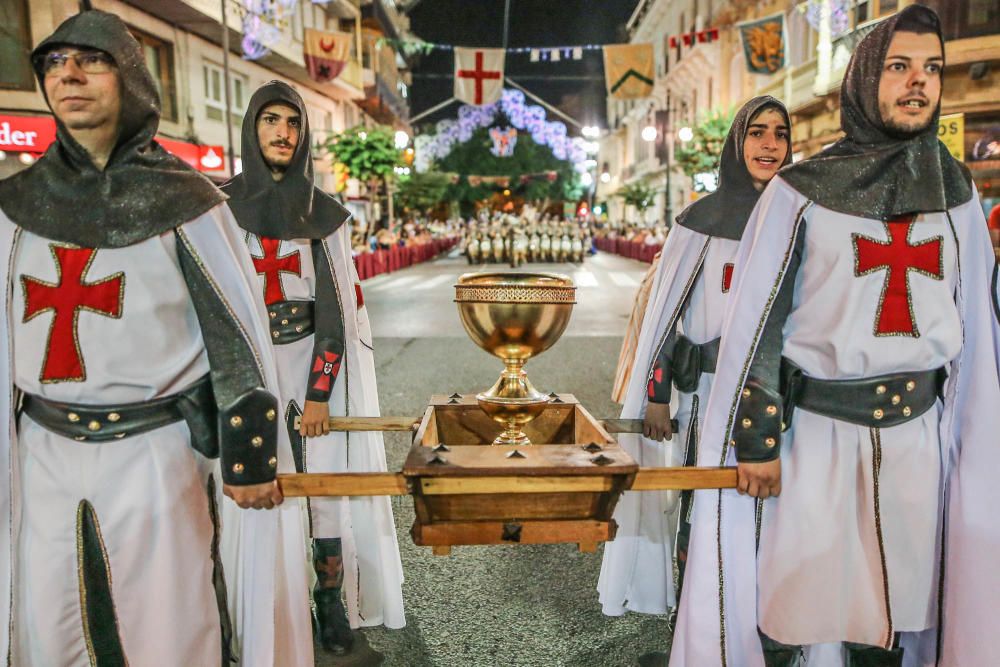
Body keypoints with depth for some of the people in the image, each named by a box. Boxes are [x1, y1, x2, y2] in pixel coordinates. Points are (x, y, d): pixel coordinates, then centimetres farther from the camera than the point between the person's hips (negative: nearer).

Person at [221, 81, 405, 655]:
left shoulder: (324, 212, 1)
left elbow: (335, 305, -4)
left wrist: (319, 393, -10)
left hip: (318, 360, 0)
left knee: (327, 480, 0)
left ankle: (331, 598, 17)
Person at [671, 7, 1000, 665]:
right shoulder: (802, 192, -6)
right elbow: (759, 322, -7)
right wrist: (756, 441, -9)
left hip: (917, 435, 4)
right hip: (816, 432, -3)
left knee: (892, 608, 14)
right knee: (796, 610, 5)